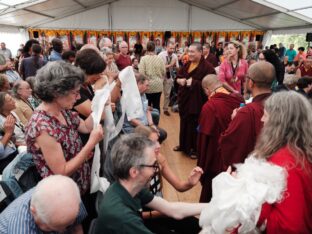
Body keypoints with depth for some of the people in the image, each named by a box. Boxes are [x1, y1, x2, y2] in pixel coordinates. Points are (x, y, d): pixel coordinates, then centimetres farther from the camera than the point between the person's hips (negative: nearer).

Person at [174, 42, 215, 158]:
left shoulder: (207, 67, -13)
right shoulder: (187, 65, 10)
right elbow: (178, 76, 17)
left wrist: (193, 82, -21)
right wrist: (180, 80, -7)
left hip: (197, 101, -7)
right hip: (185, 99, 7)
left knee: (195, 125, 1)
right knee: (184, 122, 17)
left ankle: (195, 148, 18)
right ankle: (183, 145, 34)